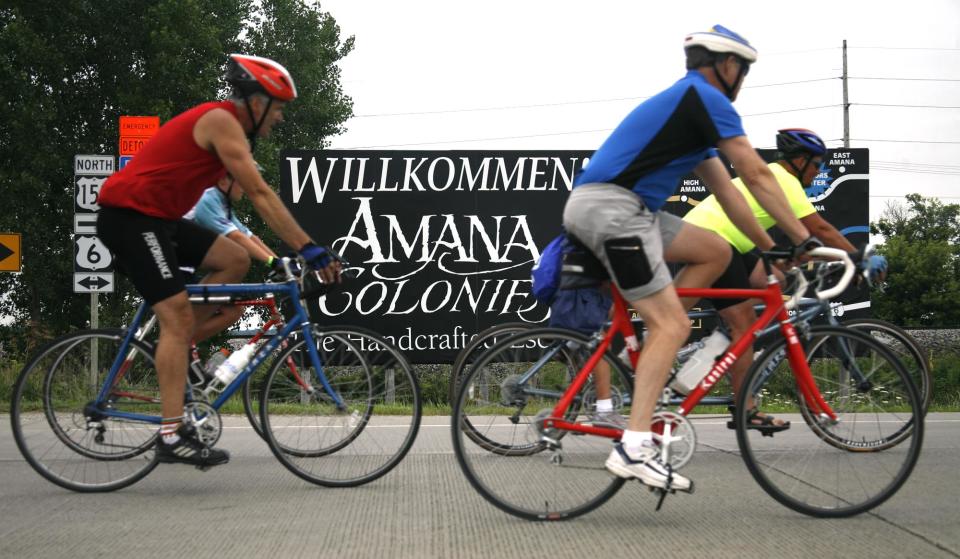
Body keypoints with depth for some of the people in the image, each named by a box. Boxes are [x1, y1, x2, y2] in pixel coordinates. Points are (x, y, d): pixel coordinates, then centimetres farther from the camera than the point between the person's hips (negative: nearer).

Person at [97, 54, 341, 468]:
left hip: (156, 217, 10)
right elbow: (261, 195, -20)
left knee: (235, 259, 3)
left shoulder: (228, 128, 17)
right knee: (178, 315, -14)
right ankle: (172, 436, -16)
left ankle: (170, 348, 8)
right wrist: (310, 250, -22)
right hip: (129, 215, -10)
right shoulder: (222, 121, -14)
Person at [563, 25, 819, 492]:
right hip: (611, 208, -10)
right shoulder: (705, 97, -4)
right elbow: (757, 176, -6)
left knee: (716, 252, 14)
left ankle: (649, 354, 9)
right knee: (673, 324, -13)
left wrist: (770, 248, 27)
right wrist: (805, 239, -2)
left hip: (614, 207, 10)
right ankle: (634, 446, -21)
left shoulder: (687, 103, 26)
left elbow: (726, 190, 28)